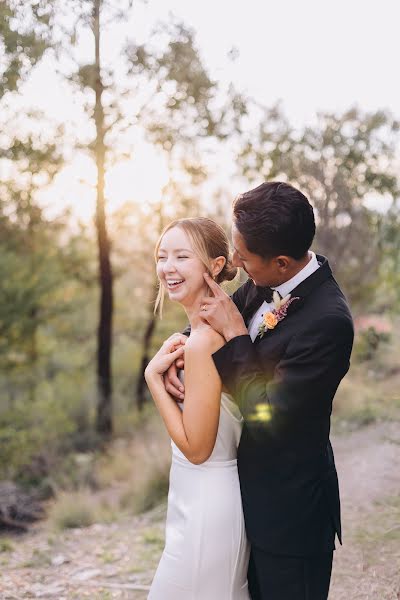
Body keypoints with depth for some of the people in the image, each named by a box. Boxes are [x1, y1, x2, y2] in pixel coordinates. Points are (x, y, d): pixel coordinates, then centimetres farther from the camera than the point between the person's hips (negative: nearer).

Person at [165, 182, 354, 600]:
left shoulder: (328, 321, -30)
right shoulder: (263, 285, -5)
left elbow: (265, 413, -27)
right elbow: (210, 322, 11)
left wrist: (235, 334, -23)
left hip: (288, 505, -8)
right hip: (251, 487, 8)